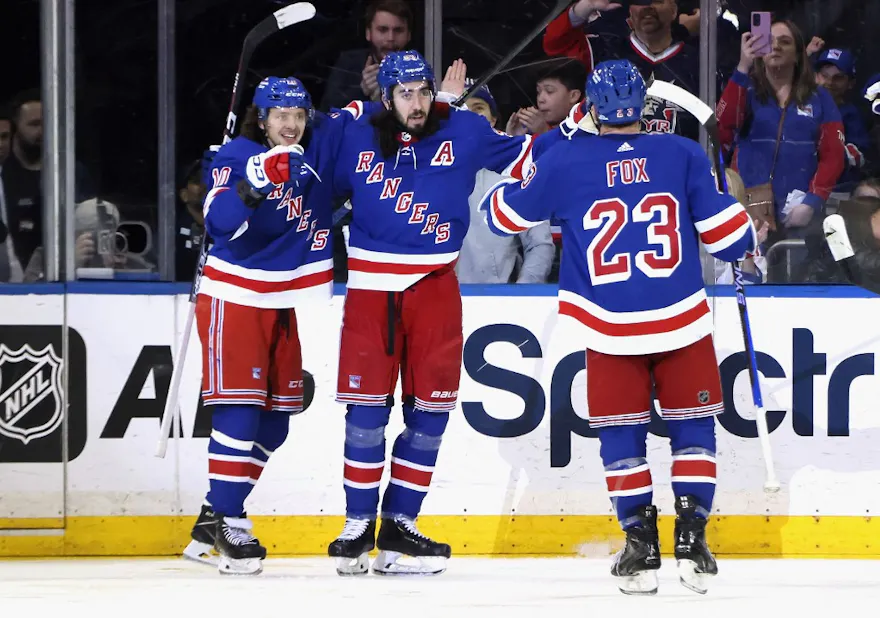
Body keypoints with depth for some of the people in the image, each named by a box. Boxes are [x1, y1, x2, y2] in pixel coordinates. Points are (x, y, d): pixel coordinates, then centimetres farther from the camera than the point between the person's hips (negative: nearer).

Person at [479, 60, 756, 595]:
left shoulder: (565, 160, -3)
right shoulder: (683, 154, -3)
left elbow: (504, 214, 10)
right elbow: (729, 234, -1)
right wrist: (747, 241, 22)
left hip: (610, 330, 0)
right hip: (682, 324, 0)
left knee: (621, 432, 11)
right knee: (693, 427, 12)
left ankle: (641, 547, 5)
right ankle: (691, 539, 3)